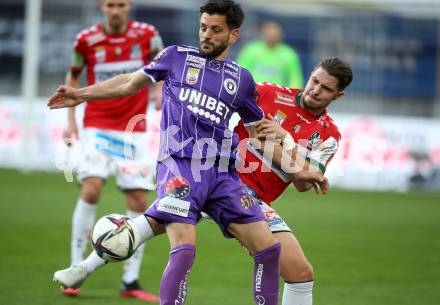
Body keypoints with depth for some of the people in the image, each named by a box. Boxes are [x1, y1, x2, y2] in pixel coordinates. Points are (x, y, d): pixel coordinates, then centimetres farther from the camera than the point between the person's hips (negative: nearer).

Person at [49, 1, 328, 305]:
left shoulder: (242, 79, 16)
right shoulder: (177, 56, 11)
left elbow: (261, 135, 24)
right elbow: (131, 83, 20)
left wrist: (296, 172, 19)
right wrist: (80, 94, 17)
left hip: (222, 172, 4)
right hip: (180, 165, -4)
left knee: (269, 249, -4)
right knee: (184, 251, -23)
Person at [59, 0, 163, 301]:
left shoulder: (147, 35, -4)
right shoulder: (87, 39, -4)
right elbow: (73, 77, 13)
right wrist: (71, 121, 7)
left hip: (133, 129, 2)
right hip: (96, 126, -2)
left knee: (138, 202, -3)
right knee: (91, 190, -20)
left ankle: (131, 281, 7)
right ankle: (74, 270, -10)